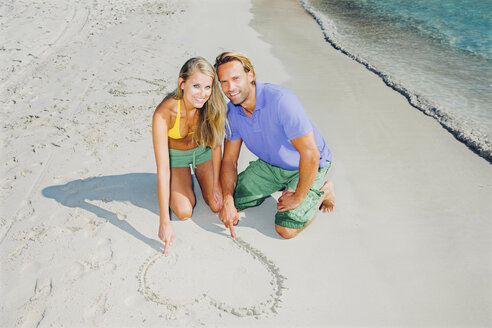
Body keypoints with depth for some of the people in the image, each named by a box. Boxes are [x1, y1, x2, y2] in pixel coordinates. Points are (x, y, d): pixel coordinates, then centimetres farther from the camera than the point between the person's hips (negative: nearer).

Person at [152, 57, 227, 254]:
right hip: (175, 155, -2)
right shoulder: (164, 113, -38)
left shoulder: (212, 106, -28)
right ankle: (183, 183, 17)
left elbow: (216, 143, -10)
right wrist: (164, 222, -38)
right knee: (184, 211, -16)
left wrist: (216, 183, -7)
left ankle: (198, 177, 23)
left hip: (203, 151, 2)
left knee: (218, 205, -8)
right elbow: (162, 170, -37)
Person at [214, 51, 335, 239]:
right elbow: (229, 159, -4)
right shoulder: (232, 110, -11)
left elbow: (310, 154, -33)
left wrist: (297, 198, -23)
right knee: (232, 201, 2)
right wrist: (227, 200, -19)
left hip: (307, 166, -6)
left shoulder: (280, 100, -34)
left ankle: (323, 192, 10)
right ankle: (277, 187, 23)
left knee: (286, 229, -16)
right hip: (269, 165, 6)